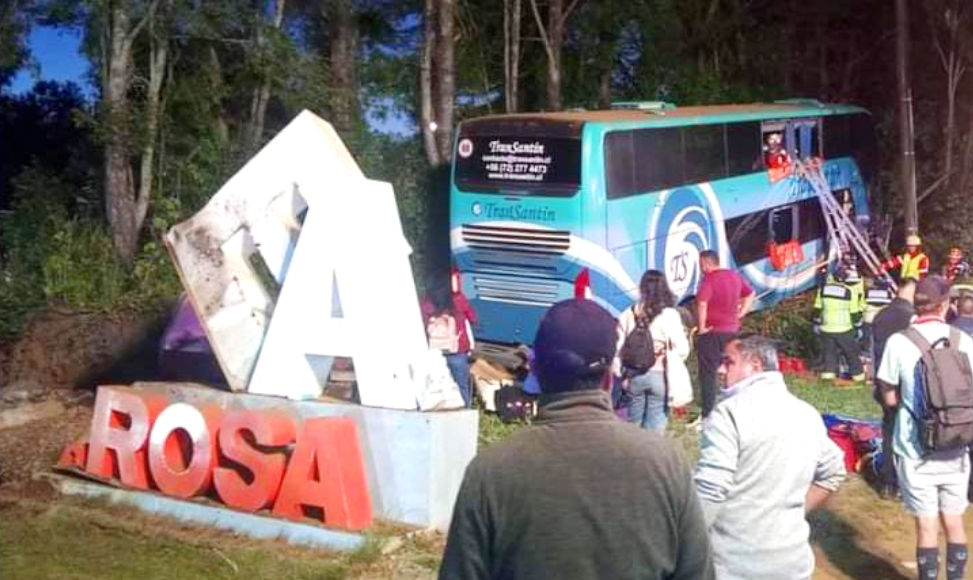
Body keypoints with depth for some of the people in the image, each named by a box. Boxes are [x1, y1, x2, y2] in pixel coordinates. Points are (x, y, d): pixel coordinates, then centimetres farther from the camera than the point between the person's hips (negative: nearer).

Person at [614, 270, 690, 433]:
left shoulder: (628, 314, 2)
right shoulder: (669, 315, -7)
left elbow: (617, 348, 2)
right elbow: (682, 349, -9)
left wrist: (619, 375, 10)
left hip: (634, 376, 3)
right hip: (659, 376, -3)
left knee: (634, 425, 15)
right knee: (655, 426, 2)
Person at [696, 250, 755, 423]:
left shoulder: (709, 280, -16)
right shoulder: (735, 276, 8)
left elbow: (702, 304, -30)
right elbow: (750, 294, 19)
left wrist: (702, 327, -19)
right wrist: (740, 314, 14)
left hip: (711, 332, -7)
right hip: (732, 330, 7)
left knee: (708, 374, 1)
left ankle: (708, 414, 1)